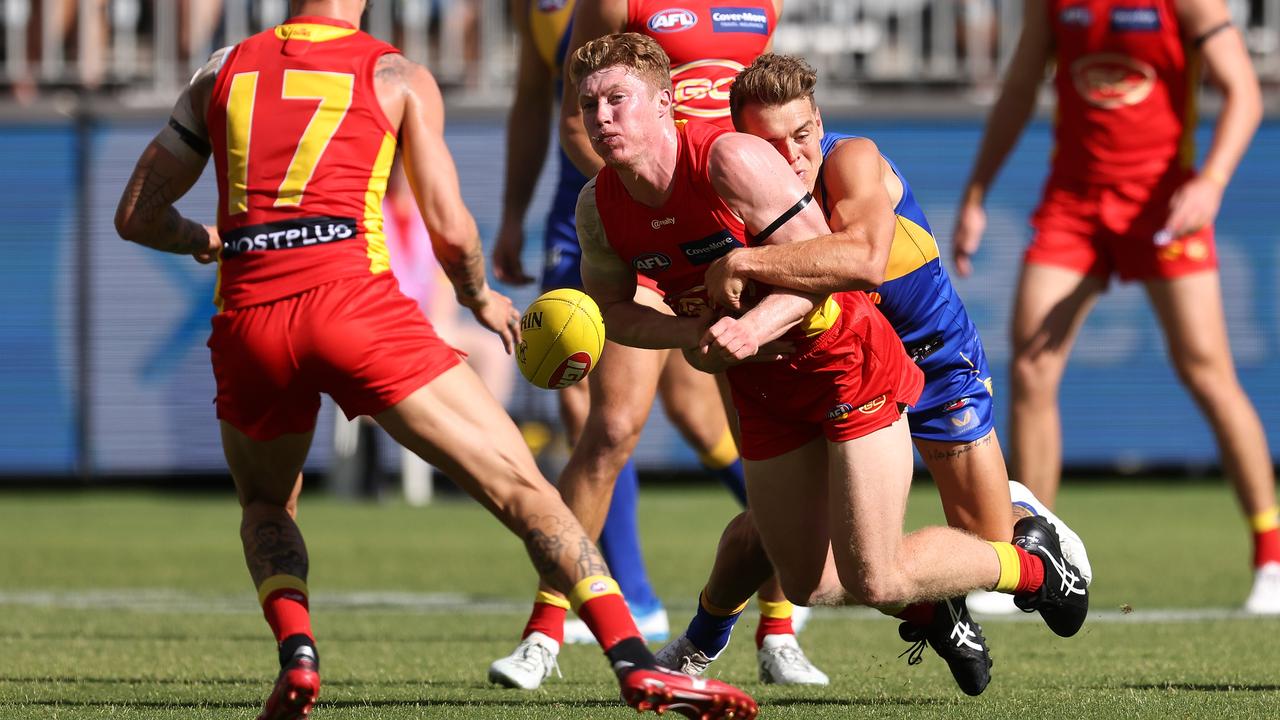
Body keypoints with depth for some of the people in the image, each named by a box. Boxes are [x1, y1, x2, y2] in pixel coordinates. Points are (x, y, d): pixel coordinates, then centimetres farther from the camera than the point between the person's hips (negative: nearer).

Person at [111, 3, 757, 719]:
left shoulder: (223, 72, 19)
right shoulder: (398, 78, 11)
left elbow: (137, 216, 21)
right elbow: (451, 232, 6)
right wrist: (483, 301, 26)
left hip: (246, 318, 3)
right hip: (353, 301, -3)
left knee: (267, 508, 31)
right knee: (523, 490, 1)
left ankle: (296, 654, 5)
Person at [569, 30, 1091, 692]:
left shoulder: (732, 160, -26)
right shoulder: (599, 208, -8)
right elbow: (612, 309, 7)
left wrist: (752, 327, -37)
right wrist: (688, 333, -14)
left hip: (845, 359, -7)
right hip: (763, 389, 7)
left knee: (872, 582, -10)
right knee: (807, 585, 11)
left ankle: (1027, 562, 15)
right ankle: (934, 607, 40)